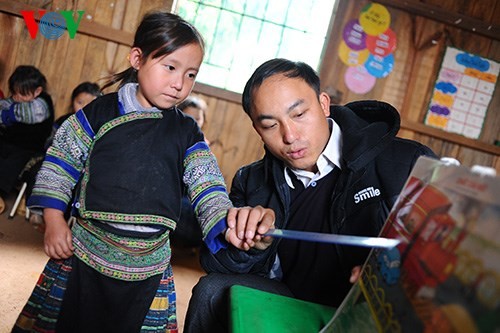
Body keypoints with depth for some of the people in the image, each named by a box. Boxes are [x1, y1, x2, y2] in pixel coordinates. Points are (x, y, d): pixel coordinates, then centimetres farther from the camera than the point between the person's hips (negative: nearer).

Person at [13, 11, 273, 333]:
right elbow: (60, 163, 3)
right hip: (82, 253, -1)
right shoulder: (100, 112, -4)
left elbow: (208, 189, -8)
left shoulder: (187, 132, -1)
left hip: (148, 267, 1)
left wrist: (229, 221, -28)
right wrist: (54, 221, -3)